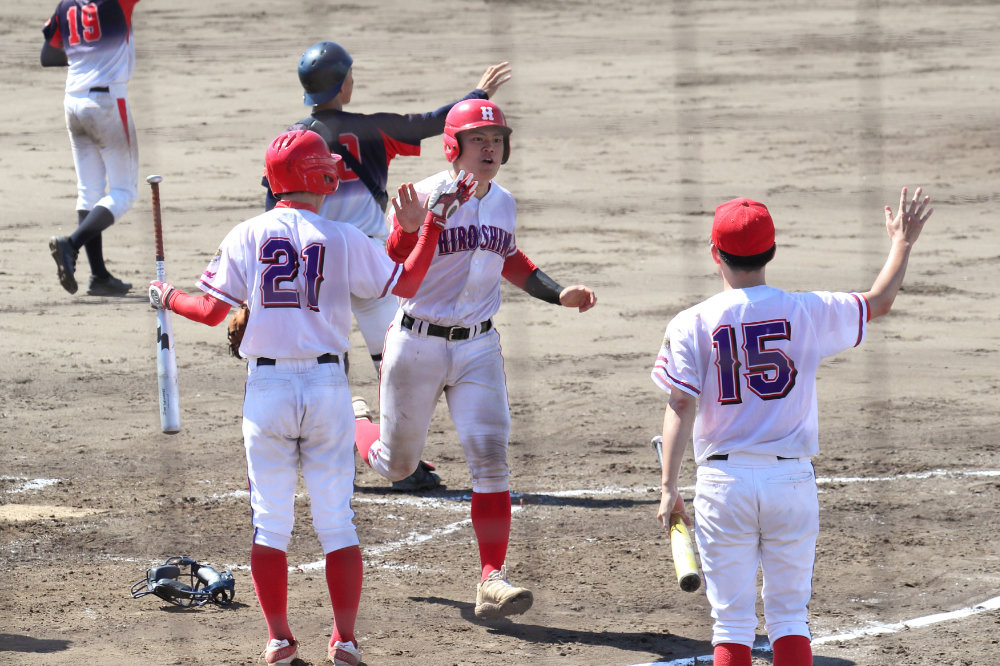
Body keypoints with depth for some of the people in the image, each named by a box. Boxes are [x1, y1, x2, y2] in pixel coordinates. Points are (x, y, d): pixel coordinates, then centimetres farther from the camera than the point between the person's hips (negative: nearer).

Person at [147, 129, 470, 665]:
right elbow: (405, 285, 7)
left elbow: (215, 310, -1)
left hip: (266, 387, 0)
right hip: (327, 385, 0)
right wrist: (434, 224, 16)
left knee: (270, 520, 6)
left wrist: (167, 298, 18)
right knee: (336, 520, 6)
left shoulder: (247, 235, 1)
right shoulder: (344, 239, -1)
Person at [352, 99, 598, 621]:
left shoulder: (503, 203, 4)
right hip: (418, 345, -4)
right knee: (397, 465, 12)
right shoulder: (421, 199, -16)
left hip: (478, 347, 4)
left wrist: (558, 294, 9)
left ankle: (491, 579, -12)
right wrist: (410, 228, -41)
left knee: (490, 459, -11)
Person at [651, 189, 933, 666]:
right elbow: (879, 302, 13)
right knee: (789, 614, 9)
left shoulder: (692, 323, -4)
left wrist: (669, 488, -8)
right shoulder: (808, 312, -1)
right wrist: (902, 243, 29)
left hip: (723, 481, -1)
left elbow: (681, 407, -9)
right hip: (791, 479, 1)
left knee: (732, 620, 4)